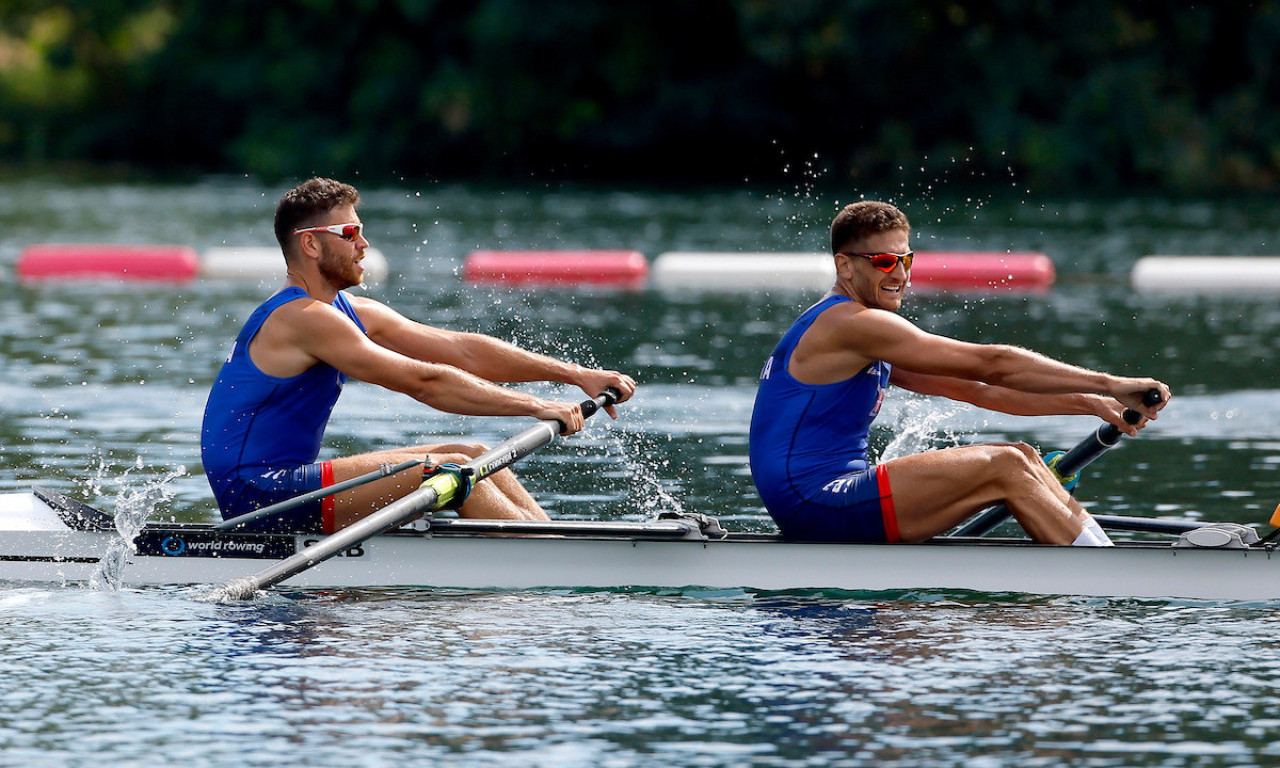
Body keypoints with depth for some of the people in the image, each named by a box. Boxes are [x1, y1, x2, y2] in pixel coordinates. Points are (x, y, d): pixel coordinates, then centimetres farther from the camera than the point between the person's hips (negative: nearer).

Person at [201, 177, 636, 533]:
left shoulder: (353, 313, 14)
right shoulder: (303, 319, -17)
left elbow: (463, 351, 11)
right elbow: (424, 382, -21)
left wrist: (576, 375, 5)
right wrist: (535, 407, -19)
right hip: (257, 493, -10)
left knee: (475, 457, 5)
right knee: (454, 470, -16)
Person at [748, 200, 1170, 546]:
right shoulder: (851, 324, -13)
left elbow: (973, 389, 18)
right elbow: (990, 364, -15)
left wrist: (1088, 403, 10)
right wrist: (1109, 385, -13)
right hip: (816, 508, -10)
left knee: (1021, 459, 4)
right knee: (1004, 467, -15)